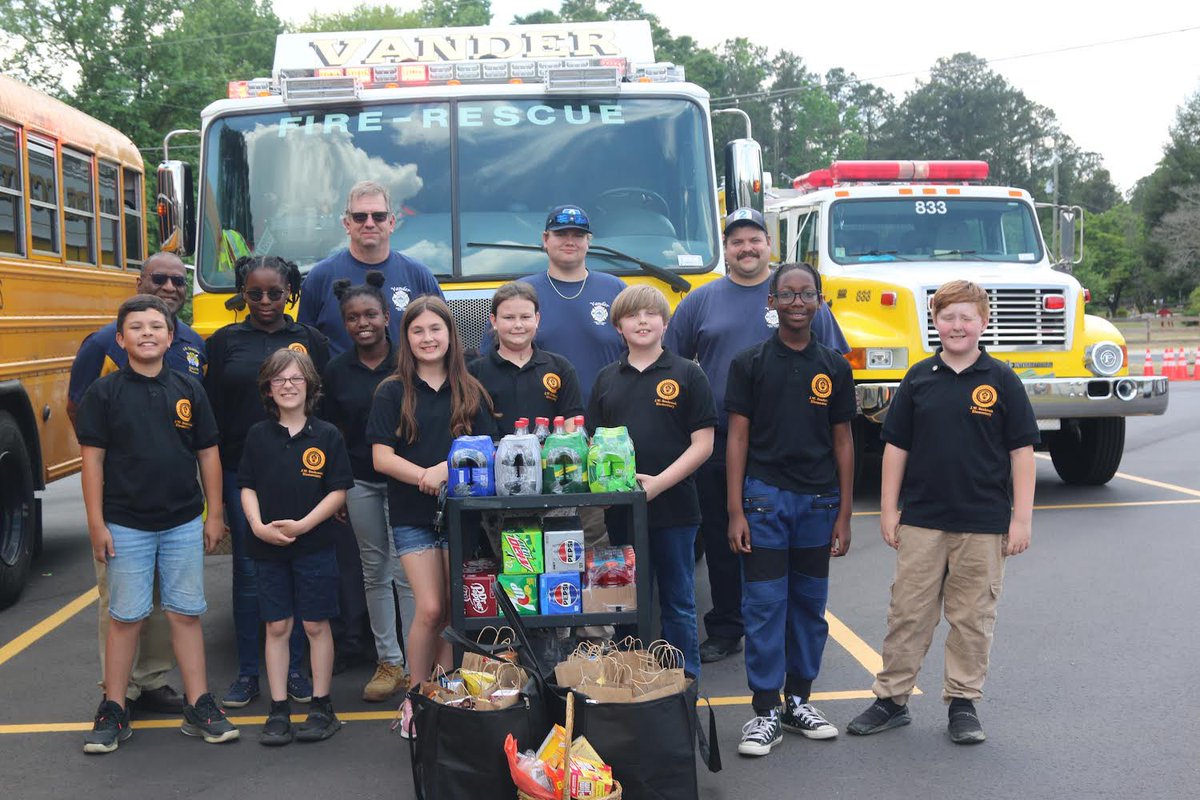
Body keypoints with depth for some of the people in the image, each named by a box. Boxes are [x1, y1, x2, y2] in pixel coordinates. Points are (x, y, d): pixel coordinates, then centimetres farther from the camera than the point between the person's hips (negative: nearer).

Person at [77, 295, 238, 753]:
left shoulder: (188, 391, 4)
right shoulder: (104, 393, -3)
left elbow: (208, 455, 8)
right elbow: (92, 460, -3)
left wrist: (214, 515, 5)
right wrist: (96, 523, -7)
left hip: (184, 524, 2)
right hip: (126, 525, -2)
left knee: (186, 613, 8)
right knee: (125, 617, 5)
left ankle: (199, 706, 16)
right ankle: (113, 711, 18)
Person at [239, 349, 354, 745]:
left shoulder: (327, 435, -4)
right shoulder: (258, 435, 4)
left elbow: (338, 492, -5)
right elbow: (247, 487, 6)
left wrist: (302, 525, -16)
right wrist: (258, 526, -11)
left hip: (314, 546, -2)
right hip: (268, 547, 2)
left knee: (316, 625, 5)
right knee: (276, 627, 8)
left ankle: (322, 707, 16)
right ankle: (279, 710, 16)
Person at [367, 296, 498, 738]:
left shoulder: (471, 392, 8)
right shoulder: (392, 392, 2)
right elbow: (382, 457, -5)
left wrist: (447, 468, -15)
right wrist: (426, 476, -19)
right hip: (413, 517, -2)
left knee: (458, 611, 2)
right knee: (430, 610, -8)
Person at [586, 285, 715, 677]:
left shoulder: (687, 374, -1)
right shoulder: (606, 379, 10)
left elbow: (702, 443, -5)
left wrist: (659, 482, -16)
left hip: (674, 508, -3)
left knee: (678, 604, 7)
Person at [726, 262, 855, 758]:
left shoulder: (834, 368, 7)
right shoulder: (750, 363, 0)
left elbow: (842, 442, 9)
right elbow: (737, 438, -1)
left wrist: (844, 514, 4)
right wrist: (735, 511, -8)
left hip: (818, 501, 3)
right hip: (765, 498, -3)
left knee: (810, 605, 11)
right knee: (764, 606, 0)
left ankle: (799, 700, 25)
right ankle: (765, 711, 8)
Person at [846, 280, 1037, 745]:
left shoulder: (1000, 380, -1)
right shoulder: (919, 379, 4)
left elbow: (1022, 450, -1)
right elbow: (896, 446, 7)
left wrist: (1022, 518, -4)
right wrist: (888, 509, 4)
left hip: (983, 522, -1)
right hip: (921, 519, 2)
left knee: (972, 616, 7)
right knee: (908, 611, 7)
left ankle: (963, 702, 20)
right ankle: (891, 698, 17)